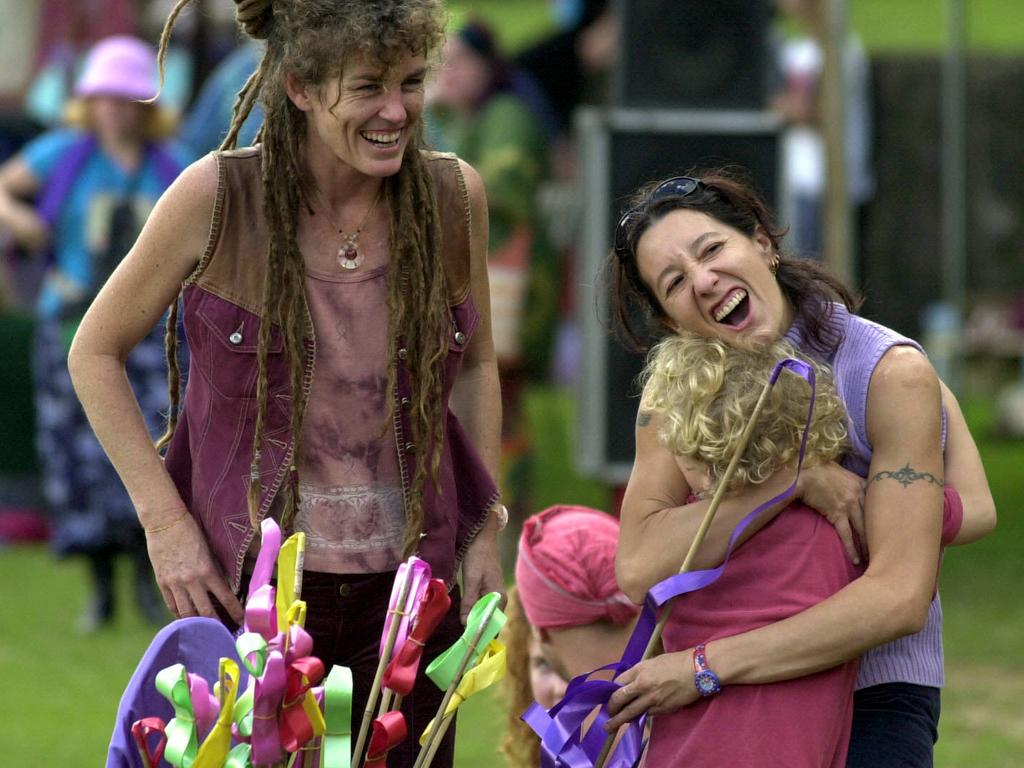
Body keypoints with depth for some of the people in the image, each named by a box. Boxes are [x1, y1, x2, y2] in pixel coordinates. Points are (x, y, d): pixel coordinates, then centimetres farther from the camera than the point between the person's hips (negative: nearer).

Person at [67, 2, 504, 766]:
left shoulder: (454, 197, -2)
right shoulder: (217, 200, -11)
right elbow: (96, 353, 0)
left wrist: (485, 533, 8)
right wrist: (165, 520, -7)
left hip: (407, 587, 3)